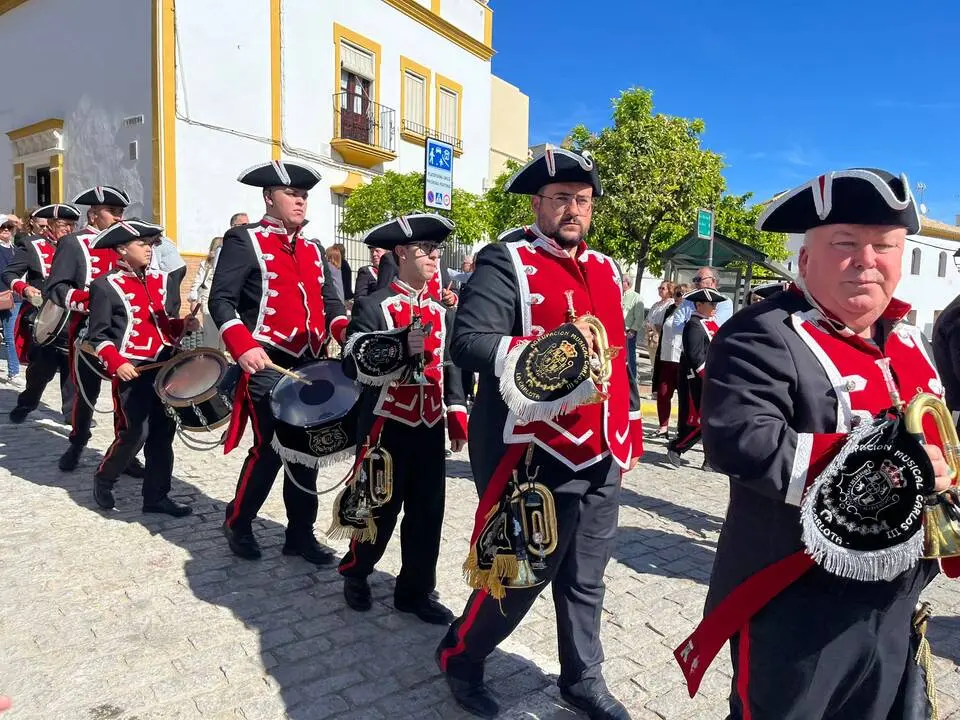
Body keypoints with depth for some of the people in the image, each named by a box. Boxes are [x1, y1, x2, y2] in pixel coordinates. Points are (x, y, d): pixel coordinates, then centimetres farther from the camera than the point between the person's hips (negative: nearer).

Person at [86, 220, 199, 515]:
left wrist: (183, 325, 3)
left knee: (164, 431, 7)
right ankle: (103, 480, 23)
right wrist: (117, 364, -18)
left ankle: (156, 496, 18)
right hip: (132, 370, -6)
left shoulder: (157, 280, 12)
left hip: (164, 366, 7)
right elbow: (96, 336, -6)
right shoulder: (106, 285, -7)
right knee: (134, 433, -6)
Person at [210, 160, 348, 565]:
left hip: (310, 366, 6)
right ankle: (237, 524, 21)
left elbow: (329, 302, 14)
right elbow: (221, 300, -8)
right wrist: (243, 347, -23)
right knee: (270, 449, -4)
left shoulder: (313, 249, 18)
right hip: (268, 366, -6)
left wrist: (349, 335, -7)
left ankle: (300, 533, 21)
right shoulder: (244, 240, -2)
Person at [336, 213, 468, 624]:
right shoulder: (373, 306, -8)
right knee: (379, 510, 8)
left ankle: (415, 592, 26)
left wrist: (456, 415, 7)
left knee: (428, 514, 9)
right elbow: (354, 365, -18)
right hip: (387, 428, -5)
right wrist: (401, 349, -31)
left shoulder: (441, 312, 10)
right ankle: (355, 573, 36)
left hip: (430, 429, 6)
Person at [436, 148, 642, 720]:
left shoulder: (607, 271, 13)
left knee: (586, 579, 18)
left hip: (601, 458, 7)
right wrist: (539, 351, -32)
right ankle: (460, 657, 35)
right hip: (536, 457, -6)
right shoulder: (506, 262, -8)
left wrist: (630, 425, 17)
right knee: (519, 575, 9)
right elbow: (468, 343, -19)